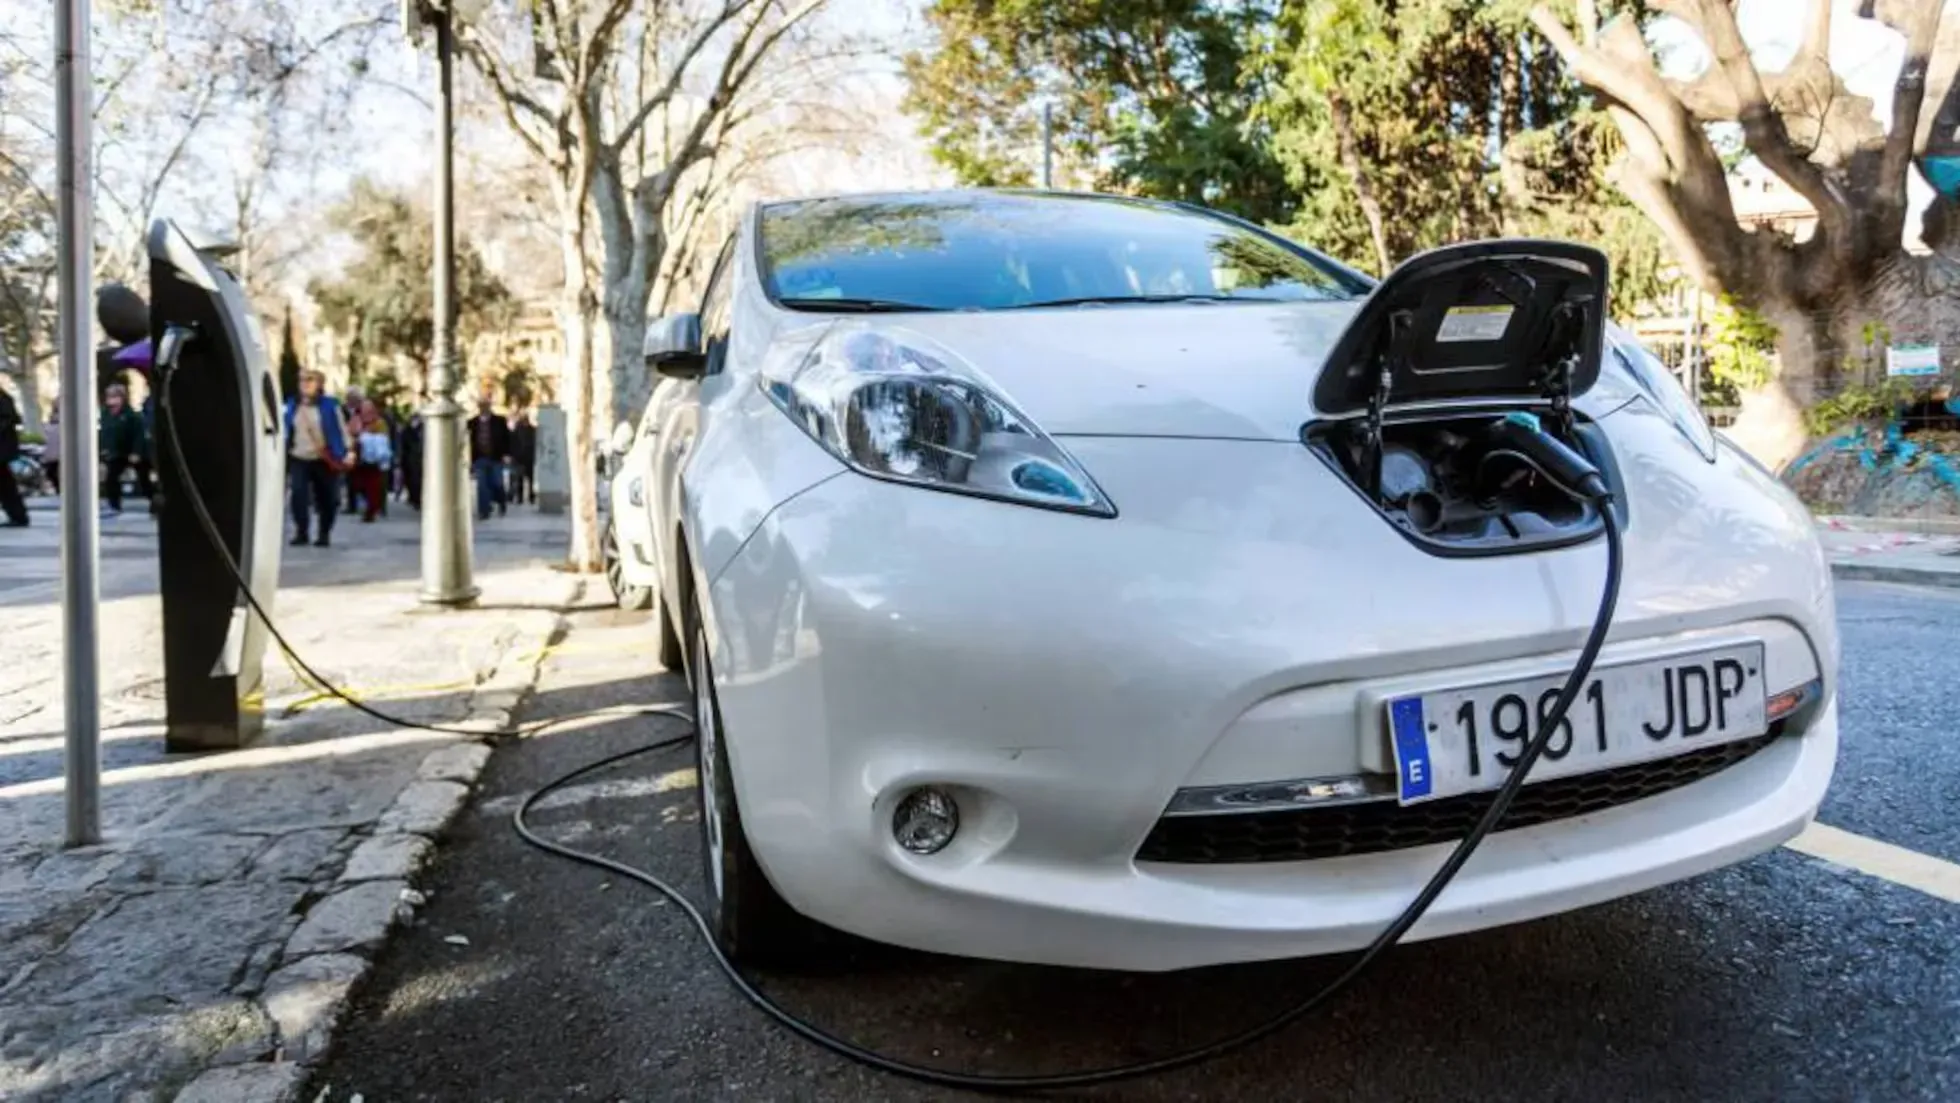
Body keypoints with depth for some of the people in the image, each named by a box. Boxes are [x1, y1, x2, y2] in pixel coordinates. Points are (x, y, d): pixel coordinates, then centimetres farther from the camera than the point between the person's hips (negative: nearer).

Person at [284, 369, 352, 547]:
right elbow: (286, 431, 16)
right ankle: (301, 532, -5)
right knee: (298, 493, -14)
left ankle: (324, 534, 18)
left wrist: (347, 452, -7)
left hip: (325, 460, -2)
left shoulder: (330, 406, -2)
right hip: (298, 459, 2)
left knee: (326, 498, 4)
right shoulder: (291, 405, 9)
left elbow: (342, 428, -1)